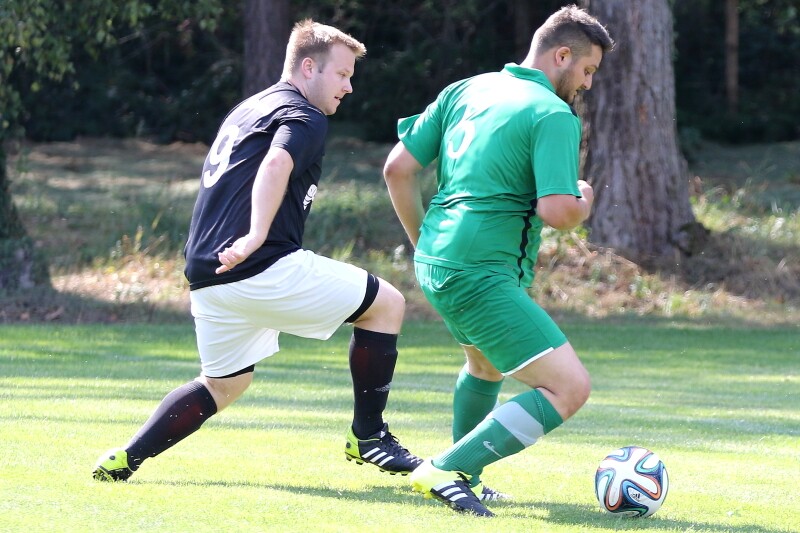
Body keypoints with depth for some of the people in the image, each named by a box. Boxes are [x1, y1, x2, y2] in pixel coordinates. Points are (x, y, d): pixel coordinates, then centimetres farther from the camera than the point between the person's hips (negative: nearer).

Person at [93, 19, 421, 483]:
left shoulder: (247, 110, 24)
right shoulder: (306, 118, -5)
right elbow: (276, 164, -25)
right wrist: (257, 235, -37)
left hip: (207, 274, 9)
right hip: (265, 269, -9)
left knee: (225, 385, 25)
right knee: (386, 303, 3)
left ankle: (124, 459, 13)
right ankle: (368, 436, 6)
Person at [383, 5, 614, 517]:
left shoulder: (463, 91, 13)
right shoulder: (553, 116, -10)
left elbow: (398, 169, 12)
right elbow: (557, 211, -20)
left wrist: (422, 241, 23)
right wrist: (584, 204, 3)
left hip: (435, 261, 9)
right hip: (481, 276, -9)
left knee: (486, 361, 36)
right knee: (570, 386, -13)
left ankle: (463, 478, 46)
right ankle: (447, 470, -15)